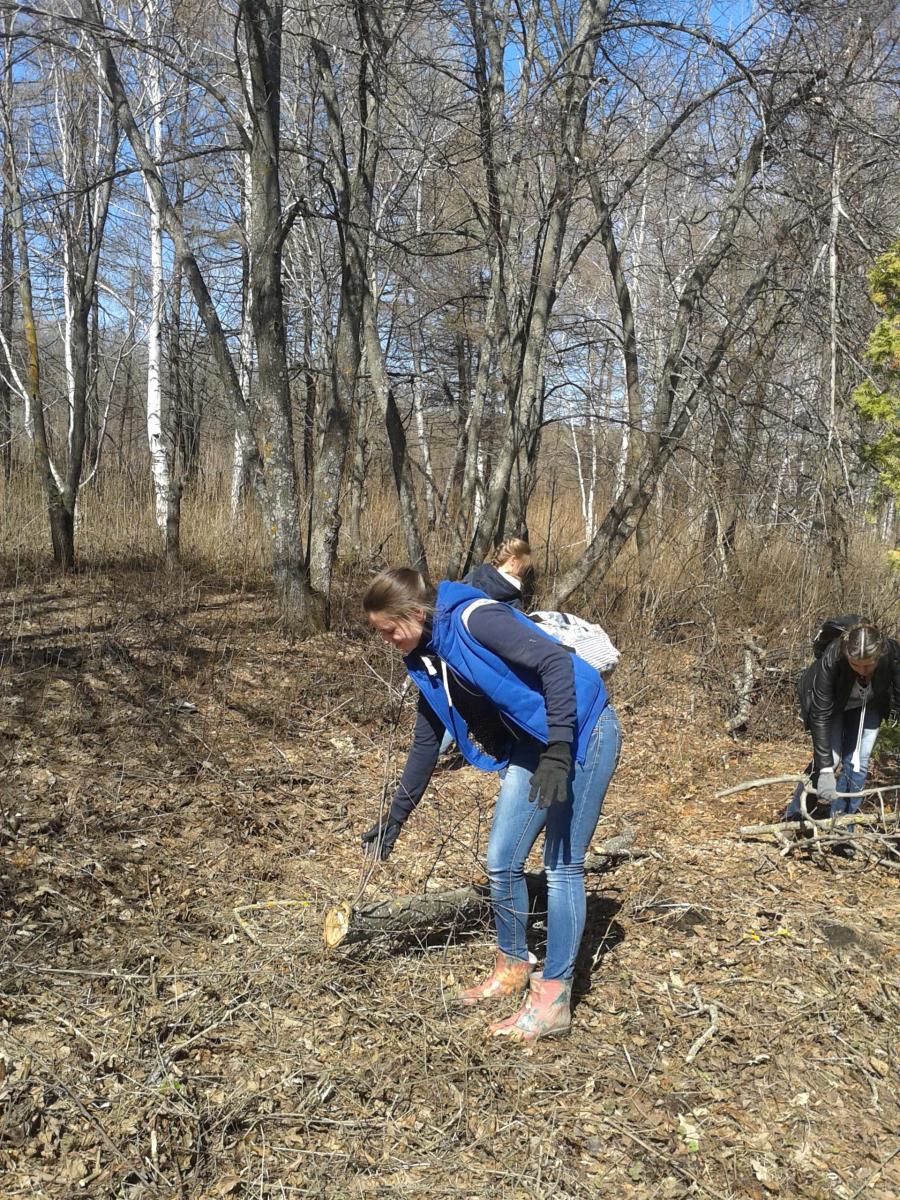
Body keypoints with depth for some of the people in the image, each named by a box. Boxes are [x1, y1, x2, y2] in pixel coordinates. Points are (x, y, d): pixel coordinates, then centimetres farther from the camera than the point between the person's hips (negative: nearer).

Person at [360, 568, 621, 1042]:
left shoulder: (474, 618, -22)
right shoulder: (426, 661, 5)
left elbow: (556, 662, -28)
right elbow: (425, 745, 15)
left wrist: (558, 750, -32)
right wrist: (394, 819, 19)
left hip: (581, 732, -8)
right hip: (530, 748, 8)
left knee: (562, 865, -4)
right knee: (501, 862, 9)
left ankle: (553, 999, 7)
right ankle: (513, 968, 30)